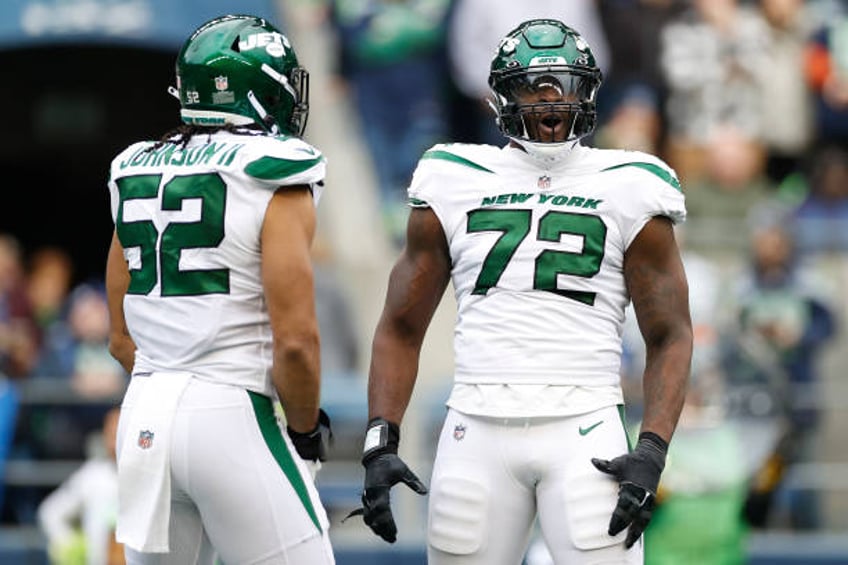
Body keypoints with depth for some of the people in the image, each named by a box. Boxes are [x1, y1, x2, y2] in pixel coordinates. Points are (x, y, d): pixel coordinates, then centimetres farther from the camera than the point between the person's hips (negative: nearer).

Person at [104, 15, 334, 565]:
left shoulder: (138, 173, 11)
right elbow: (295, 339, -13)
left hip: (145, 413, 7)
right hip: (233, 417, -6)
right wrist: (306, 432, 1)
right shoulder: (274, 182, -9)